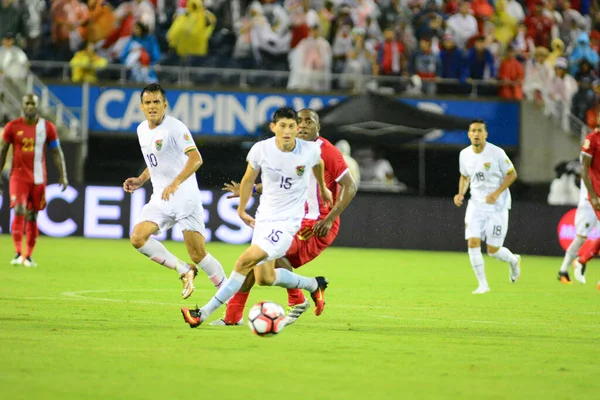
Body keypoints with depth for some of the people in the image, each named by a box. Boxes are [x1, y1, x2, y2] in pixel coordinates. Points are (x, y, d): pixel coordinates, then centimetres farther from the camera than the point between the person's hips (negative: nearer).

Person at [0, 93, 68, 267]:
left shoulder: (47, 127, 2)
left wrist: (63, 175, -1)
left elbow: (56, 152, 7)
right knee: (19, 211, -18)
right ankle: (18, 253, -19)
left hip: (39, 178, 2)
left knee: (32, 216, 6)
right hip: (19, 176, -2)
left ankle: (28, 256, 13)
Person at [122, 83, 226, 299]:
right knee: (138, 237, -15)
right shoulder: (142, 130, 11)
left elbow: (196, 158, -26)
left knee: (198, 254, -7)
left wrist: (175, 183, -38)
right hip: (160, 199, 7)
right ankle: (184, 270, -2)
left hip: (185, 198, -7)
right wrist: (141, 180, 11)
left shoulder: (175, 127, -14)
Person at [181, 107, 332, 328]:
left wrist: (323, 188, 31)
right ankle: (313, 285, 33)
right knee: (264, 279, 7)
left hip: (287, 221, -4)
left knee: (246, 260, -19)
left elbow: (318, 163, 15)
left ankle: (204, 312, -13)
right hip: (264, 217, 4)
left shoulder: (310, 150, -11)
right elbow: (248, 180, 10)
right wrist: (241, 210, 18)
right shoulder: (260, 150, -8)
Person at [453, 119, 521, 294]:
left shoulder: (497, 153, -14)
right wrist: (460, 194, -1)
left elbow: (512, 174, -6)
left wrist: (497, 193, -18)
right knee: (473, 242, -13)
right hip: (476, 204, 4)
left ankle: (513, 260, 33)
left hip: (497, 206, -4)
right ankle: (483, 284, -1)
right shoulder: (464, 154, 1)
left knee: (493, 250, -3)